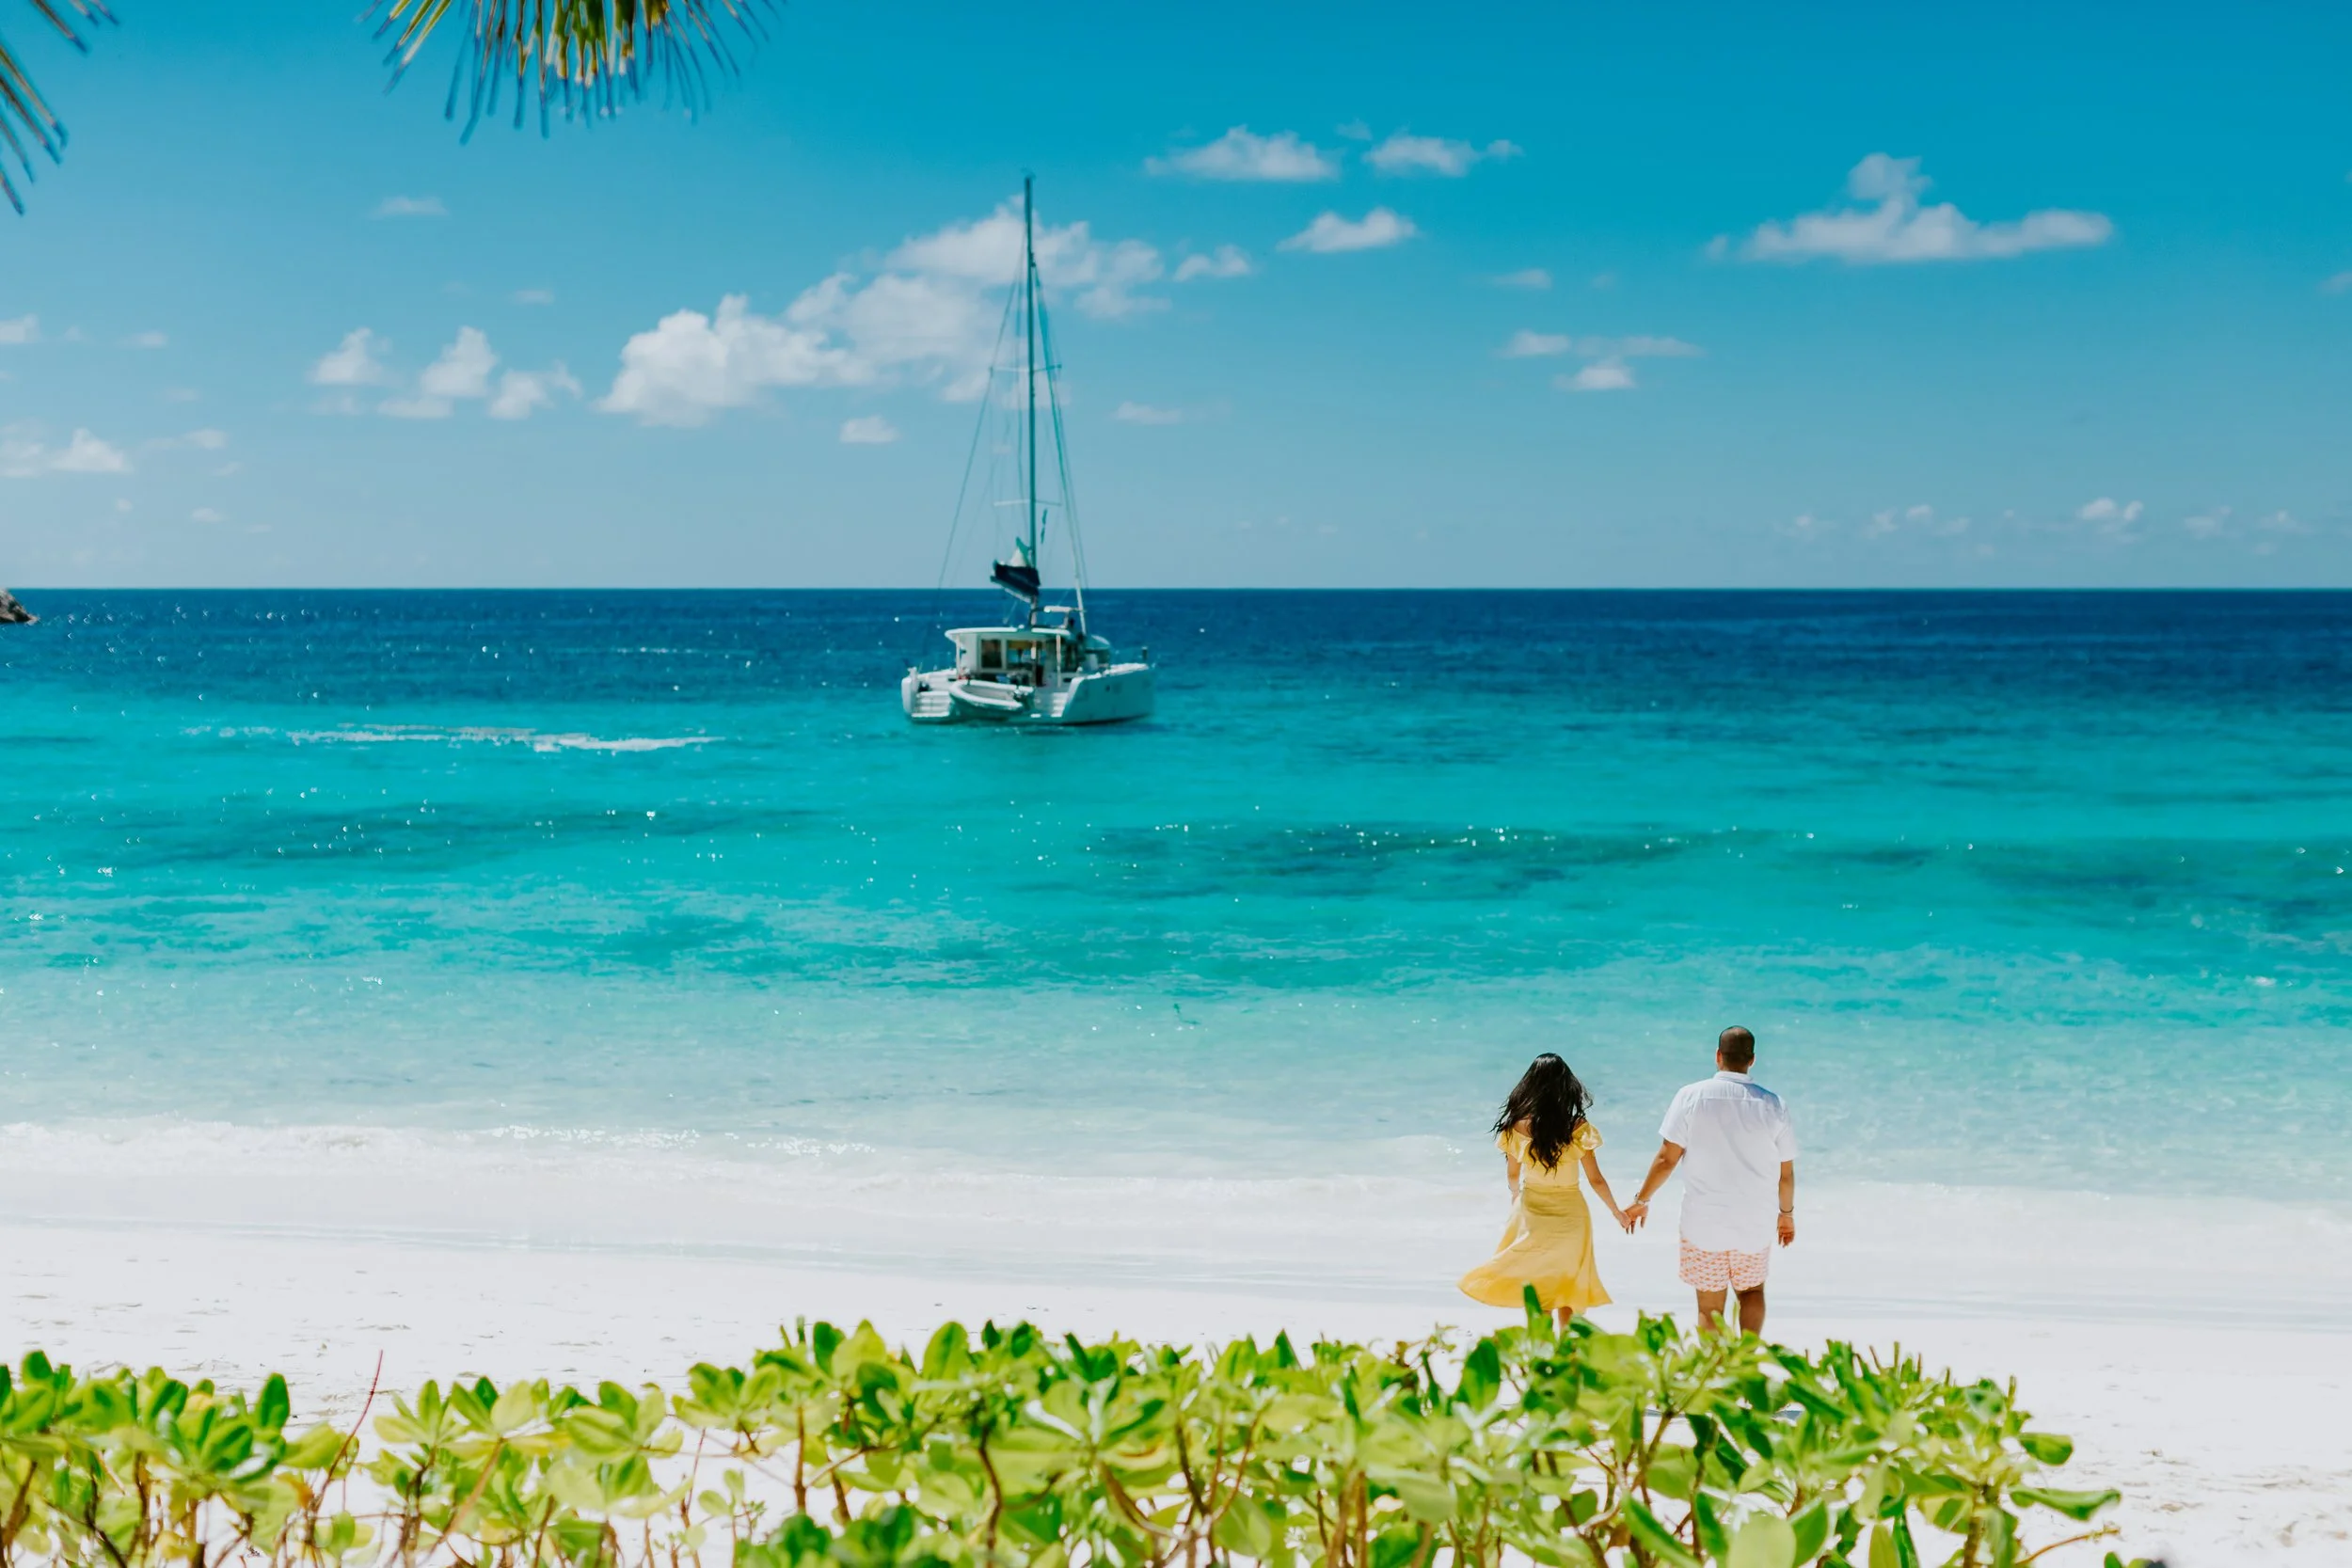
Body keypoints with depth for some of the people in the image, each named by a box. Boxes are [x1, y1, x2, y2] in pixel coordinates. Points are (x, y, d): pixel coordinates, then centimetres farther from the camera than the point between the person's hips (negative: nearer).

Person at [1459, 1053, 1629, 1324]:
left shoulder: (1517, 1127, -13)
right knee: (1567, 1280, 17)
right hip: (1570, 1213, -1)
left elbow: (1512, 1175, 1)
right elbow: (1596, 1179, -9)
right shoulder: (1578, 1129, -18)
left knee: (1535, 1283, 14)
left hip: (1531, 1213, 1)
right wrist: (1616, 1211, 8)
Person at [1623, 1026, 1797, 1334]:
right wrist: (1787, 1213, 20)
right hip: (1756, 1223, 2)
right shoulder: (1772, 1104, -2)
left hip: (1705, 1223, -2)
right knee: (1752, 1291, 21)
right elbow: (1786, 1172, 4)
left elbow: (1667, 1159, -8)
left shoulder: (1691, 1097, -7)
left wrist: (1641, 1200, 6)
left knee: (1710, 1306, 9)